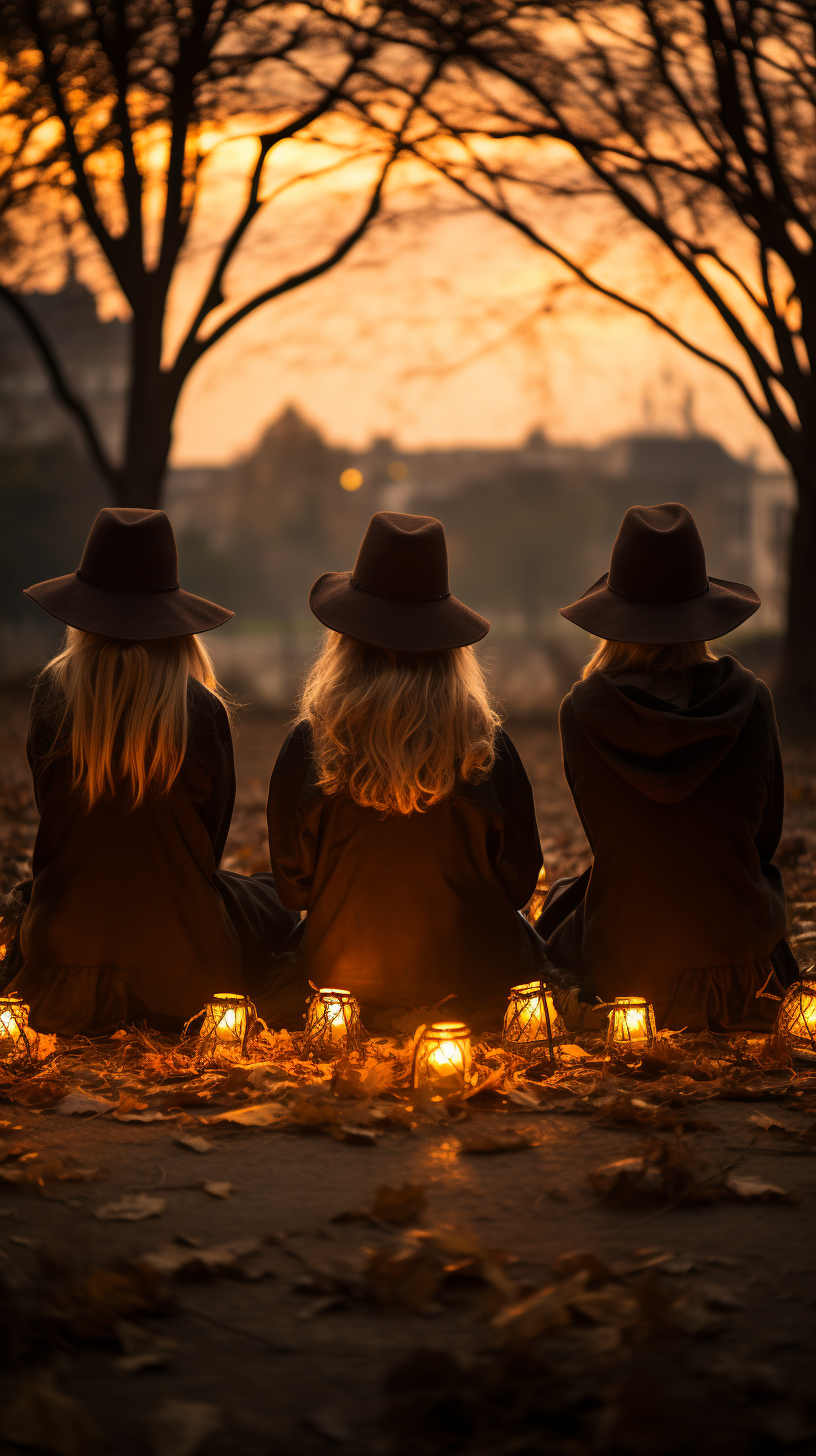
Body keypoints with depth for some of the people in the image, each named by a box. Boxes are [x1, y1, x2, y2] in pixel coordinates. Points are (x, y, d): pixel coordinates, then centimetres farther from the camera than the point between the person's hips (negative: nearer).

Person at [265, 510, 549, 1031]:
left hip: (342, 976, 0)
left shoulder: (309, 746, -15)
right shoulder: (487, 746, -15)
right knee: (529, 939, 32)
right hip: (473, 978, 0)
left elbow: (293, 887, -3)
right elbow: (519, 881, -3)